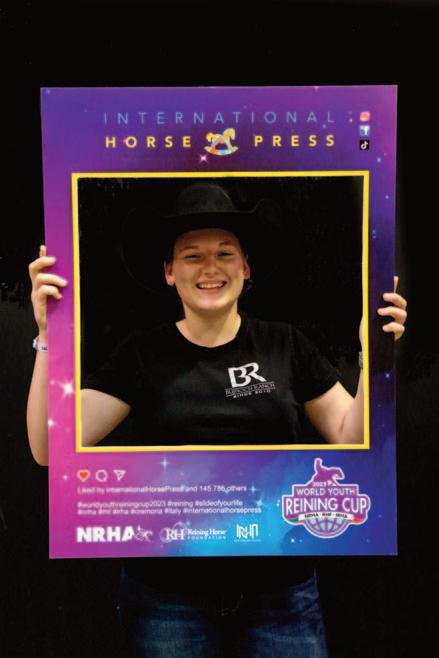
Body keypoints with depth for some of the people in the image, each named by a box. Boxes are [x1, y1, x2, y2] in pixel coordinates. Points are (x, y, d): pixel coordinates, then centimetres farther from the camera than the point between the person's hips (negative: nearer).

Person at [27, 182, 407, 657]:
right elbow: (49, 448, -11)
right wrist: (49, 338, -22)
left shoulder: (284, 345, -2)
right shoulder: (144, 354, -5)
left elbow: (352, 438, 0)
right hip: (167, 599, 0)